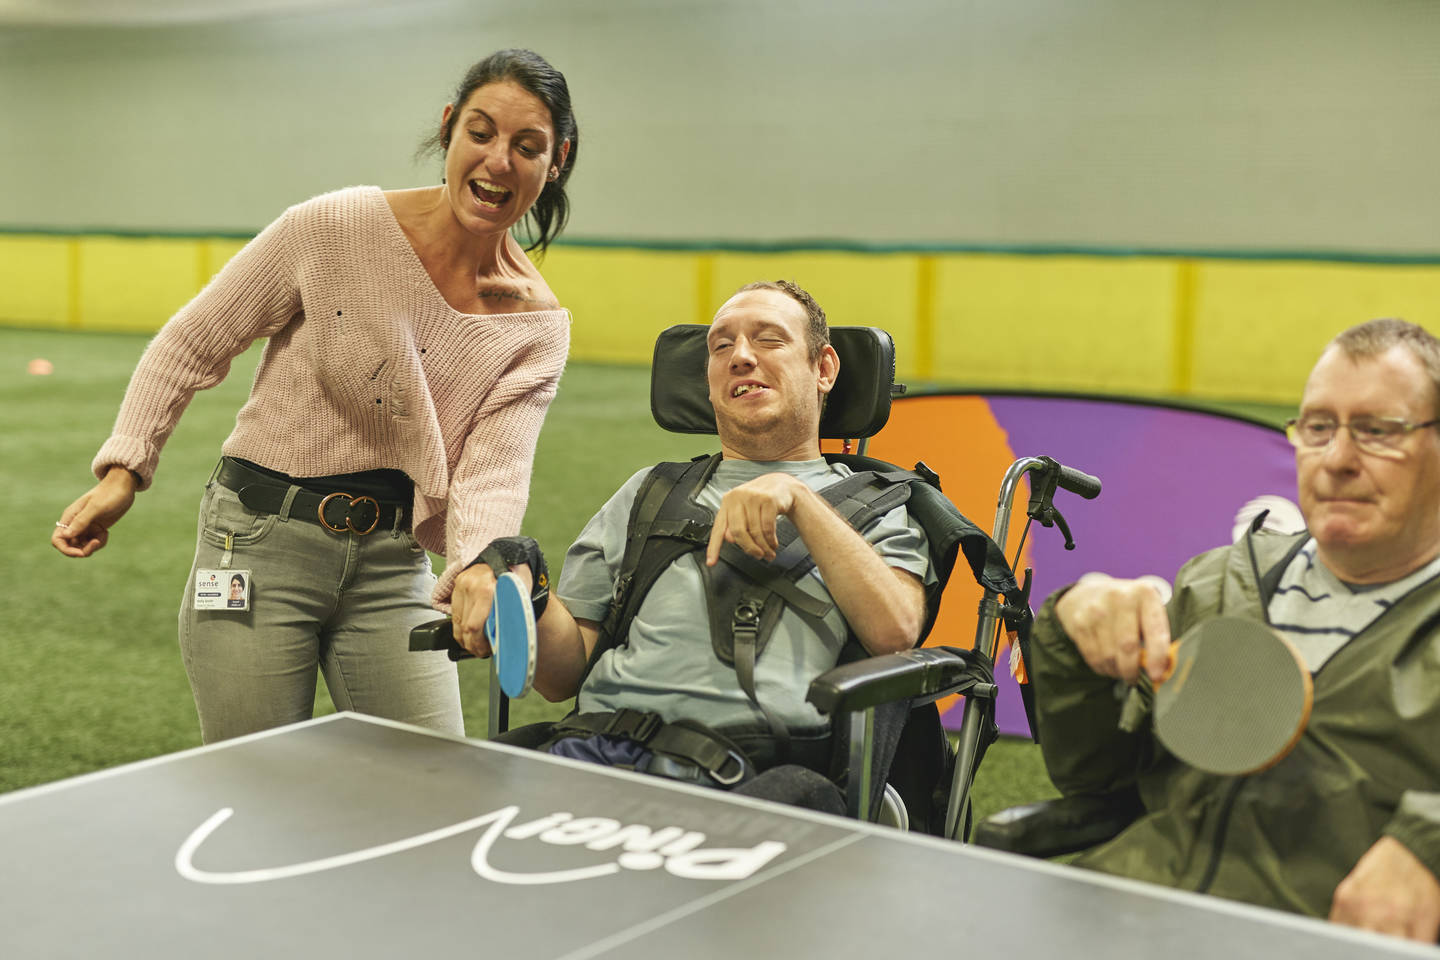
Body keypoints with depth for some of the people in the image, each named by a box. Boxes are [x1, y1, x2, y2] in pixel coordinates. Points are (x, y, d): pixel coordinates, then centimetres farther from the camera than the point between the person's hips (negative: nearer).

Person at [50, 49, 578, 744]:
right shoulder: (335, 229, -13)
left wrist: (478, 567, -34)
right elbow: (190, 345, -4)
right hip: (261, 539, -3)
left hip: (393, 564, 3)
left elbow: (492, 470, -13)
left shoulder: (537, 327, -3)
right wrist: (123, 472, -11)